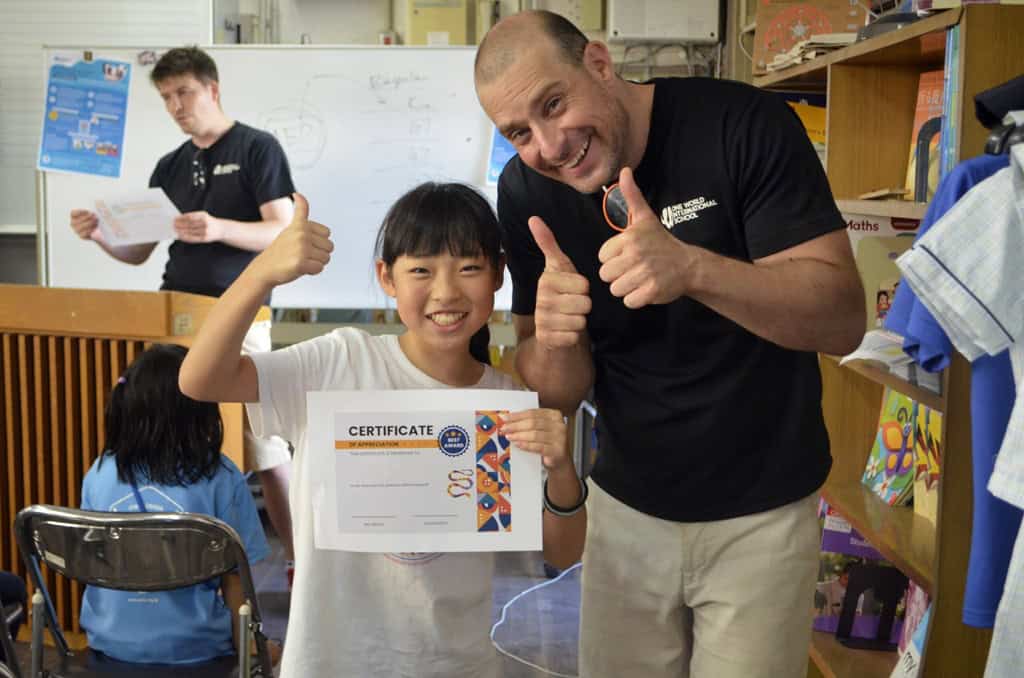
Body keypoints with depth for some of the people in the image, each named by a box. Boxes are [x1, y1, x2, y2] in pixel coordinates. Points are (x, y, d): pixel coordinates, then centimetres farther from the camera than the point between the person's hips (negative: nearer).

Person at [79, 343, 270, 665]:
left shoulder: (100, 472, -3)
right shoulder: (220, 477, -14)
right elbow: (234, 579, -9)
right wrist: (240, 647, 6)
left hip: (110, 642, 4)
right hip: (193, 647, -4)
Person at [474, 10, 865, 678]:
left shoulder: (744, 124, -19)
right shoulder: (525, 192, -7)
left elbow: (844, 319, -23)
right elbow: (556, 395, -3)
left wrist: (692, 268, -39)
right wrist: (553, 341, -27)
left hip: (762, 513, -3)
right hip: (627, 507, 3)